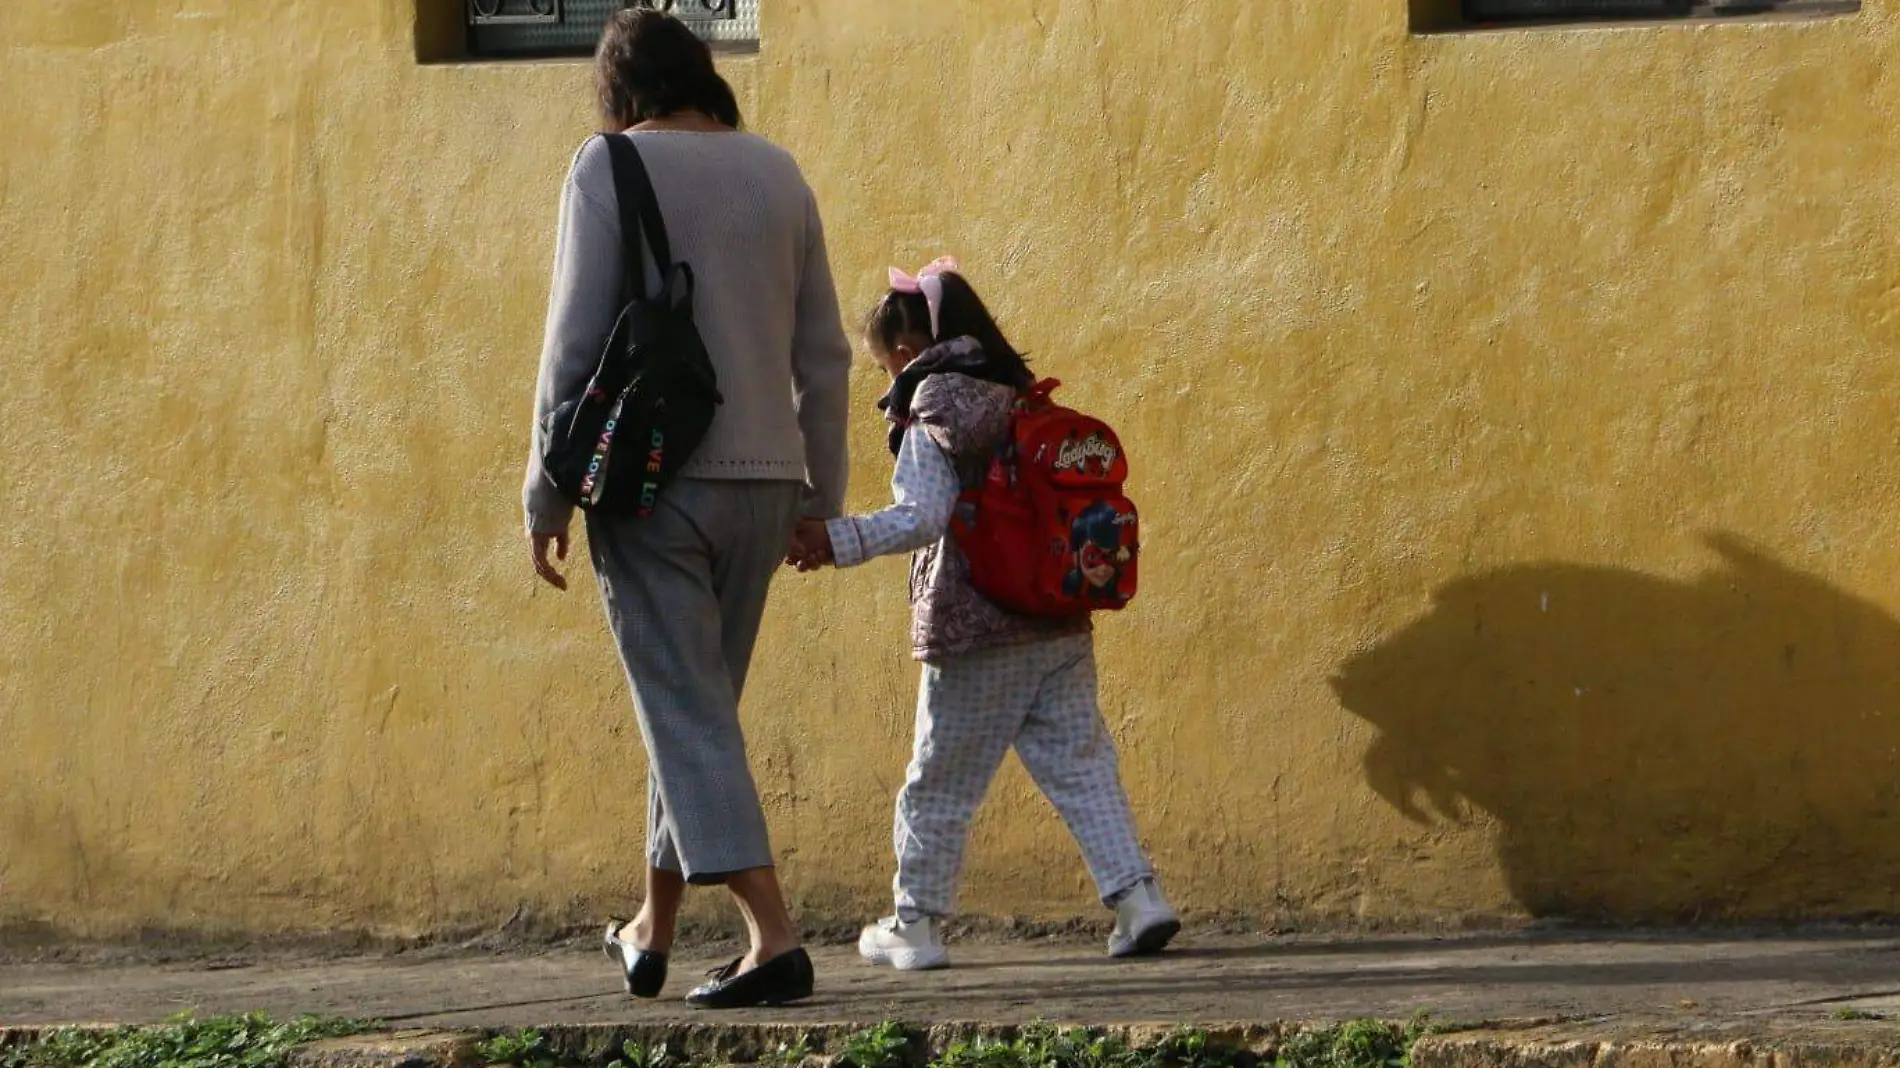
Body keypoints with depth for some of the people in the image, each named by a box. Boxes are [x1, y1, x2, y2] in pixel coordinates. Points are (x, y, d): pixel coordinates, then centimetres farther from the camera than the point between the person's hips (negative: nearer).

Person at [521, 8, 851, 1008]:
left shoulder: (612, 166, -5)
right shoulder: (775, 173, 9)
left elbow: (577, 339, -10)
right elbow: (822, 353, 11)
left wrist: (545, 493, -5)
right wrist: (822, 494, 17)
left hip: (653, 477, -5)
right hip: (762, 477, 5)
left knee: (686, 712, -5)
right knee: (695, 705, 17)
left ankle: (773, 935, -16)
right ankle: (653, 932, 28)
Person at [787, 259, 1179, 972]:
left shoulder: (929, 424, -10)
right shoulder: (1020, 406, 11)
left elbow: (925, 517, -21)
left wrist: (838, 541, -26)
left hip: (974, 634, -6)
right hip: (1061, 629, 6)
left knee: (940, 785, 5)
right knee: (1081, 765, 7)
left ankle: (916, 922, 12)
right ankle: (1137, 896, -3)